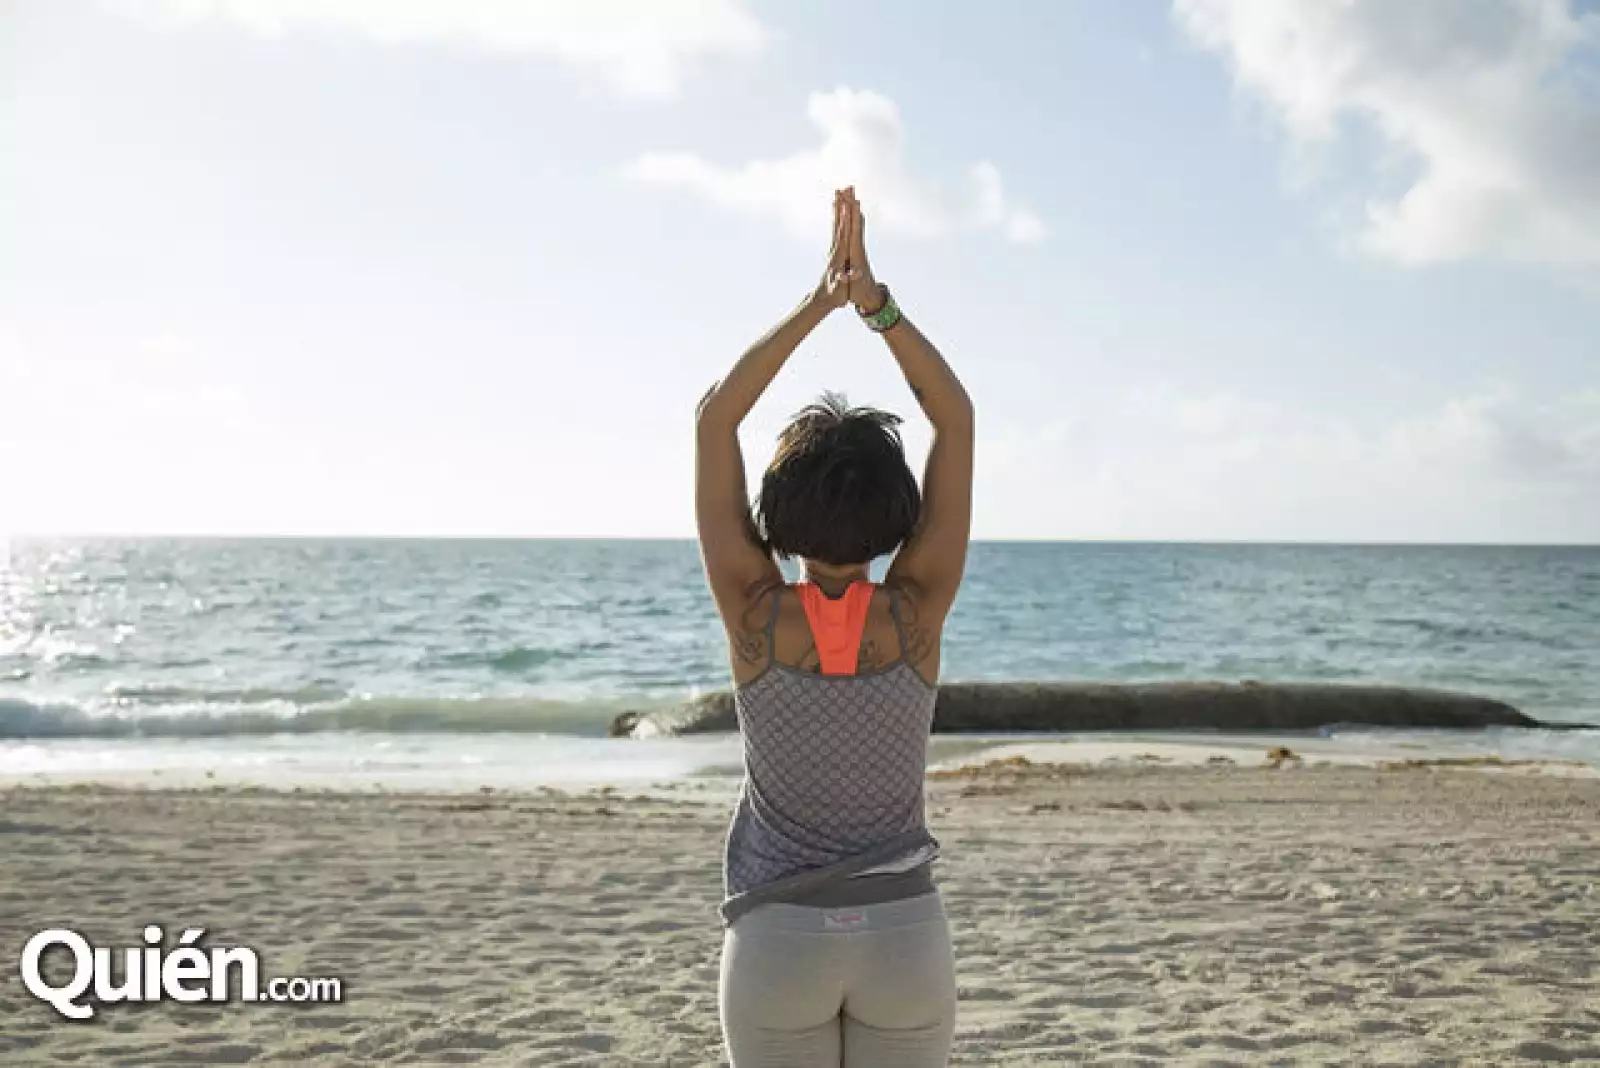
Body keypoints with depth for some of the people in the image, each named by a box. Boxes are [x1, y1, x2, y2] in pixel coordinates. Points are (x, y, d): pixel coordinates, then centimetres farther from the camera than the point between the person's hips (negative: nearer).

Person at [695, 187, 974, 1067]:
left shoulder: (754, 614, -14)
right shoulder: (916, 615, -13)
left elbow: (714, 419, -9)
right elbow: (956, 419, -9)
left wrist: (817, 303, -9)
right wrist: (873, 299, -12)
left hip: (779, 940, -1)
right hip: (904, 936, 1)